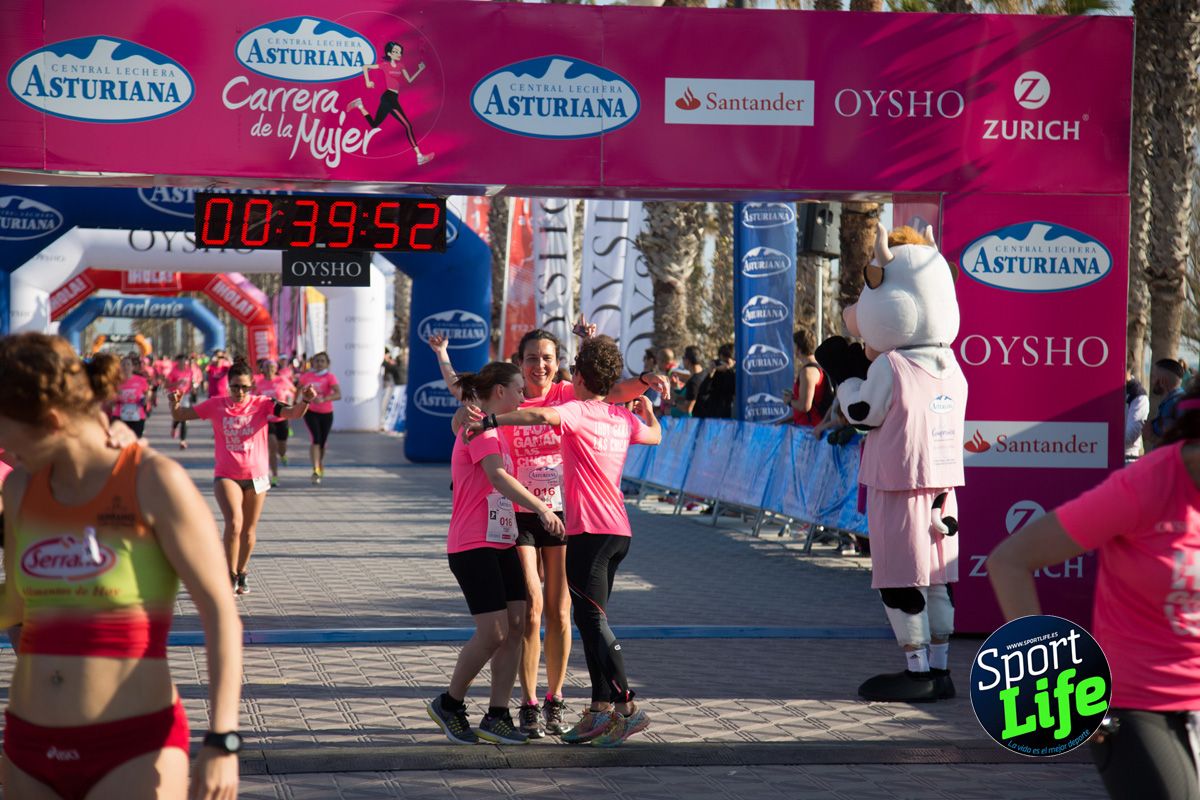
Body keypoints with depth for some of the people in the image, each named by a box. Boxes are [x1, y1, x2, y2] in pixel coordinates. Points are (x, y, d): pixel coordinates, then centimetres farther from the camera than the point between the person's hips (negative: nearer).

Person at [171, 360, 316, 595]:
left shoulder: (262, 404, -3)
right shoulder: (216, 405, -1)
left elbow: (293, 413, -15)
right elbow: (180, 415, 2)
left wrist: (305, 401, -36)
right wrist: (174, 403, -20)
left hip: (256, 476, 1)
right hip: (226, 476, -1)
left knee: (248, 530, 12)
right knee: (234, 523, -21)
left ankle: (241, 574, 33)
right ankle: (230, 576, -8)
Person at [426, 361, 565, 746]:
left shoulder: (492, 431, 20)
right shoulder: (479, 428, -12)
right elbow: (498, 477, -25)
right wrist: (542, 509, -32)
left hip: (500, 543, 10)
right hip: (473, 546, -10)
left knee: (515, 625, 2)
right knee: (493, 631, -11)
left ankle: (497, 716, 5)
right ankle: (449, 704, 7)